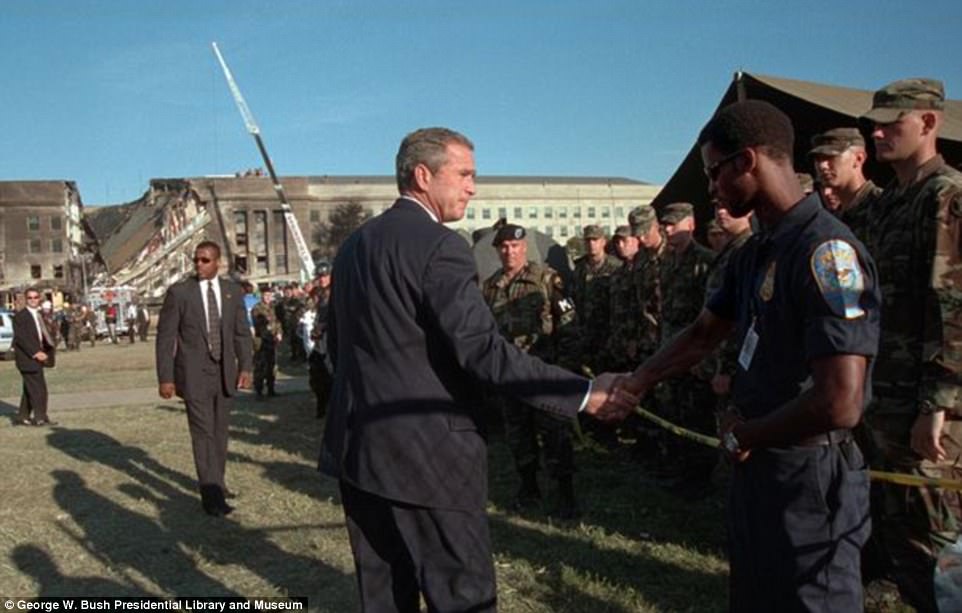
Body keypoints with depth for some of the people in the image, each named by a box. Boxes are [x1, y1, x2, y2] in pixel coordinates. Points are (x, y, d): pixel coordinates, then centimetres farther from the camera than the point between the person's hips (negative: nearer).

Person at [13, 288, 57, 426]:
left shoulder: (38, 315, 15)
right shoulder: (20, 316, -10)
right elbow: (20, 338, -17)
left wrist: (43, 353, 5)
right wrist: (35, 353, -22)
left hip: (36, 357, 8)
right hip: (27, 358, -8)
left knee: (30, 389, 14)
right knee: (38, 389, -7)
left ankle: (22, 417, 23)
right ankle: (40, 418, 0)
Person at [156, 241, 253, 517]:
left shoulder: (232, 290, 5)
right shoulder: (179, 292, -4)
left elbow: (242, 332, 9)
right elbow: (165, 337, -4)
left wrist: (245, 367, 0)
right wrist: (165, 378, -8)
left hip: (225, 373, 4)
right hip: (194, 375, -4)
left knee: (219, 433, 11)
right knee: (204, 434, -7)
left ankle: (215, 484, 25)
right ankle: (212, 495, -5)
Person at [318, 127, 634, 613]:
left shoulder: (353, 243, 11)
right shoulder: (438, 245, -15)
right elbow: (482, 349, -24)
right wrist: (584, 394, -22)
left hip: (357, 446, 9)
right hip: (426, 455, -8)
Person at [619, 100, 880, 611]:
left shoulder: (826, 251, -23)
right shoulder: (754, 254, 7)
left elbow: (840, 404, -29)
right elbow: (702, 335, 17)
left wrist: (742, 435, -14)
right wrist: (633, 384, 11)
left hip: (809, 478, -9)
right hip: (756, 466, 9)